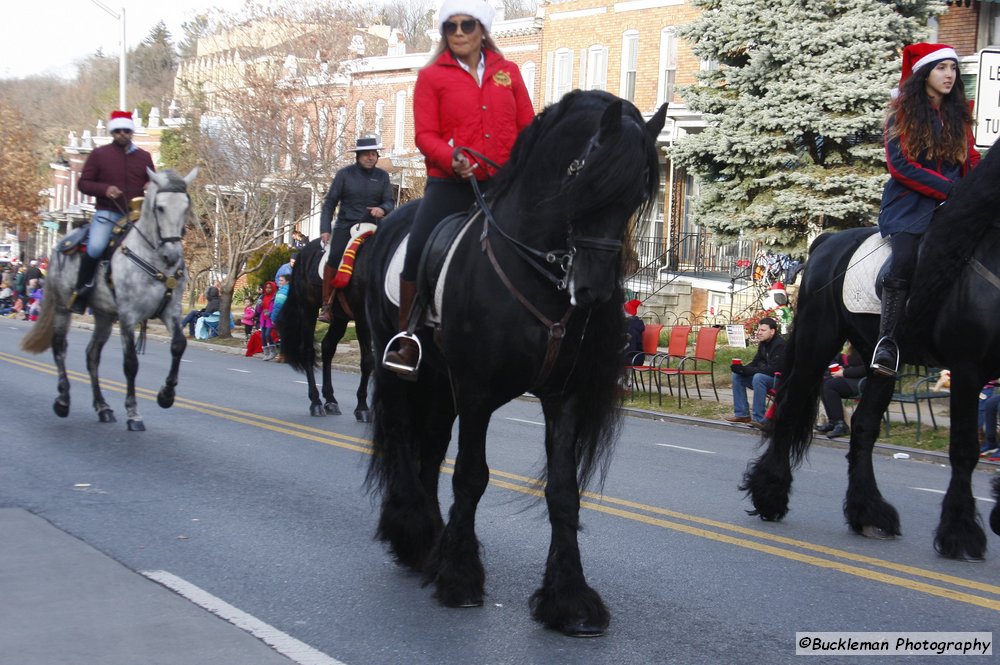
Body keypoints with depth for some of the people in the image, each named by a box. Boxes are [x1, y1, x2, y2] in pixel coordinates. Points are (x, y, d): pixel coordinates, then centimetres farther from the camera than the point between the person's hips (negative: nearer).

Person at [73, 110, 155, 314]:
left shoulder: (144, 157, 13)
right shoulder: (99, 154, 5)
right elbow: (83, 183, 4)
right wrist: (105, 189, -15)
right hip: (107, 213, -3)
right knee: (95, 248, -26)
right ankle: (81, 290, -8)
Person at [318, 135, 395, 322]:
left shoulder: (382, 176, 10)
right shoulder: (345, 174, 3)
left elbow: (390, 202, 9)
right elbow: (329, 203, 4)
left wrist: (382, 209, -16)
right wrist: (325, 230, -5)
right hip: (345, 225, -3)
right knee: (334, 257, -22)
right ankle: (327, 305, -13)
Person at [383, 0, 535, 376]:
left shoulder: (508, 73, 12)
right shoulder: (432, 77, 5)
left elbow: (528, 128, 10)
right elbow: (425, 134, -3)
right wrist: (452, 159, -22)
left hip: (503, 185, 3)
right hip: (450, 184, -2)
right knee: (418, 250, -14)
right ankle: (406, 342, -1)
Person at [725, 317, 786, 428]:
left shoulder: (780, 344, -21)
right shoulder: (763, 343, 5)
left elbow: (772, 370, -27)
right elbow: (755, 363, 10)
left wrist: (745, 370, -29)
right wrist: (742, 369, -13)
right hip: (766, 377, 9)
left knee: (758, 377, -36)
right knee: (737, 375, -2)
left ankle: (759, 419, -31)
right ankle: (742, 414, -1)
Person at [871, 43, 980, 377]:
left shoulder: (959, 115, 18)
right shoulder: (903, 112, 5)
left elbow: (970, 162, 16)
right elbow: (901, 165, -7)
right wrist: (950, 188, -12)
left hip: (951, 206, 4)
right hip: (910, 204, -4)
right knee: (905, 263, -25)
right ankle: (887, 343, -23)